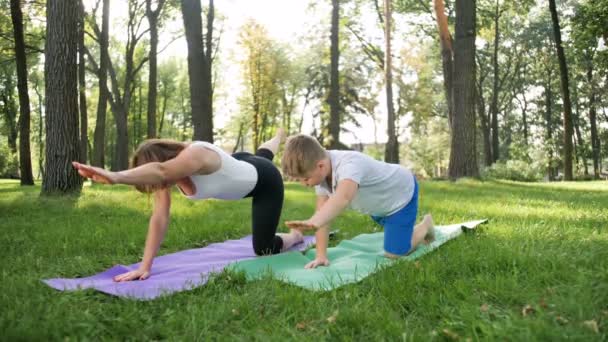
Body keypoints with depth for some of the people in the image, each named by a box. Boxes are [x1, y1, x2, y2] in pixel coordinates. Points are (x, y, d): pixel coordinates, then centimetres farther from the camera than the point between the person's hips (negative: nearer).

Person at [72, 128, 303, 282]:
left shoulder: (195, 156, -47)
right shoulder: (168, 171, -24)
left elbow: (160, 170, -69)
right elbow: (160, 217, -29)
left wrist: (115, 177, -85)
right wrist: (145, 266, -36)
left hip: (265, 179, -7)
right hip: (243, 166, 7)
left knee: (263, 249, -1)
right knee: (263, 154, 42)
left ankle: (294, 235, 32)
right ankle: (279, 137, 77)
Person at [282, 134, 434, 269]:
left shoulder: (349, 165, -45)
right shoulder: (321, 171, -20)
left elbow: (343, 198, -66)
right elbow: (323, 213, -21)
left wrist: (313, 222, -83)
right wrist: (321, 255, -26)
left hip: (401, 192, -8)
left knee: (394, 253, -5)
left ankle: (425, 225, 17)